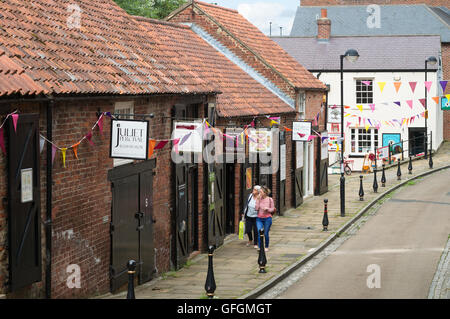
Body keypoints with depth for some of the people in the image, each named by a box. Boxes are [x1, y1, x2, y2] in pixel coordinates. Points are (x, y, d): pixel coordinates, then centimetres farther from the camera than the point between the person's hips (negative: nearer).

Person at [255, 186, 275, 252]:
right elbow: (256, 208, -6)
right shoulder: (259, 199, 1)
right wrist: (258, 200, -13)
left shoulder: (270, 199, -4)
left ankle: (266, 247, 25)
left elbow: (272, 209, 1)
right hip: (259, 218, 2)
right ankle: (260, 247, -9)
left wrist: (267, 208, -18)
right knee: (259, 232, -13)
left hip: (267, 218, -2)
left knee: (266, 233, 5)